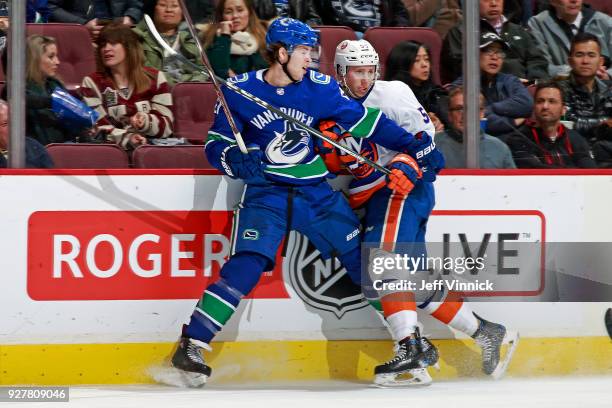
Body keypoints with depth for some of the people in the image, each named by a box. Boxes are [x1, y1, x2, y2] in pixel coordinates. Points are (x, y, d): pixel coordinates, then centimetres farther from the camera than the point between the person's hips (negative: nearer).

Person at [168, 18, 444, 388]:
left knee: (364, 260, 1)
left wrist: (417, 147, 1)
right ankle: (192, 345, -18)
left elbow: (366, 122, 5)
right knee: (246, 266, -21)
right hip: (266, 193, -3)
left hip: (316, 192, 3)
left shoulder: (320, 88, 0)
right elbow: (217, 144, 1)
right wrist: (235, 161, -21)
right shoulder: (241, 91, -5)